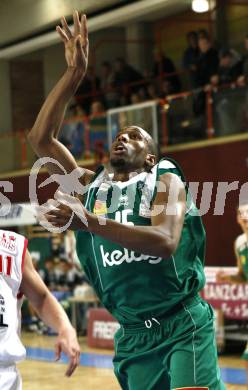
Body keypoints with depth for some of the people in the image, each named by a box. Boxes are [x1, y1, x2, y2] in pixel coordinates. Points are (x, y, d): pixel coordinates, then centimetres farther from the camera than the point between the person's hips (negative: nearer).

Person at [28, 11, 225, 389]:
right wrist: (74, 72, -1)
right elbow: (40, 138, 4)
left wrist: (90, 223, -27)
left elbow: (166, 242, -19)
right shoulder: (91, 187, 12)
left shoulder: (166, 181, 0)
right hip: (133, 337, 4)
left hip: (184, 327, -4)